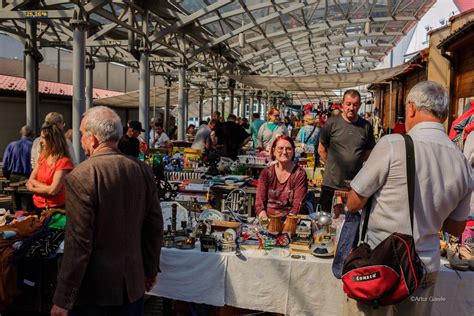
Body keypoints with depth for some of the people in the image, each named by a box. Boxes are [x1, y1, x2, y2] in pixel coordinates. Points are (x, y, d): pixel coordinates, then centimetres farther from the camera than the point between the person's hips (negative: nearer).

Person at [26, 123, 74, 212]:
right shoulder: (42, 158, 6)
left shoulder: (64, 161, -17)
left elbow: (53, 190, -22)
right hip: (38, 207, 7)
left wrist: (34, 182, -6)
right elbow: (29, 182, 4)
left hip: (55, 209, -7)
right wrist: (45, 189, -14)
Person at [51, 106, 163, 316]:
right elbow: (155, 226, 3)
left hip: (93, 290, -4)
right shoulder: (142, 170, -3)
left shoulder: (80, 177, -19)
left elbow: (78, 242, -20)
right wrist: (151, 271, 15)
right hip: (133, 283, 5)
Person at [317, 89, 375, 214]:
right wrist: (333, 165, 4)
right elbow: (321, 150, 3)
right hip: (331, 184, -1)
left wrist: (355, 164, 8)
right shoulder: (332, 123, -4)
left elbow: (368, 152, 13)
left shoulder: (366, 126, 2)